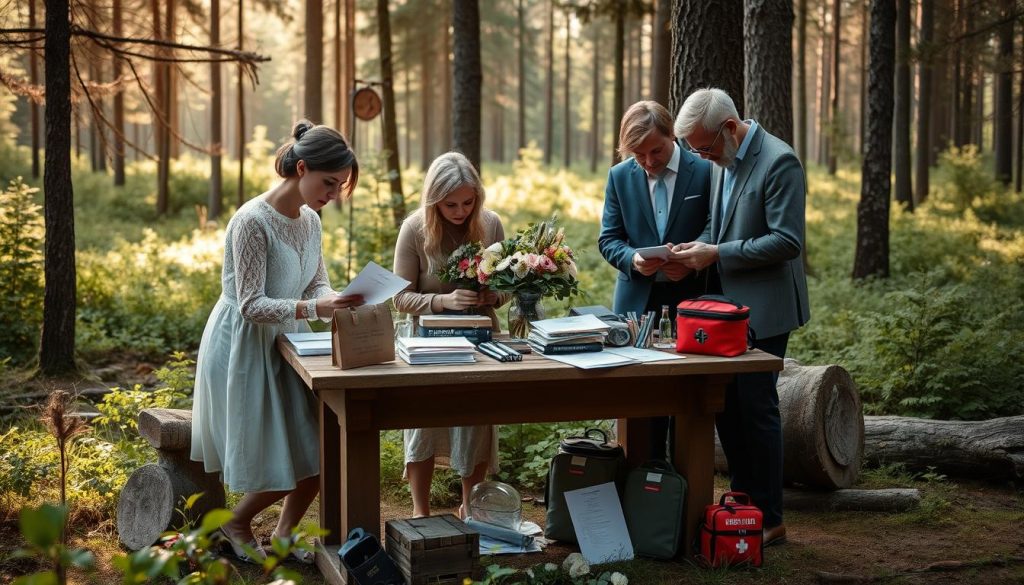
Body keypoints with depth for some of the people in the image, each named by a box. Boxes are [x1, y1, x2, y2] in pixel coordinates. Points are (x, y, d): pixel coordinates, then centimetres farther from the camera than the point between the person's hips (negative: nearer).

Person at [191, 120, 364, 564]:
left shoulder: (310, 220, 1)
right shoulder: (252, 220, -23)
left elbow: (318, 282, 7)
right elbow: (251, 304, -25)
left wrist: (337, 301, -17)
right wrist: (313, 308, -38)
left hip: (285, 344, 8)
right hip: (245, 348, -7)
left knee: (317, 452, 5)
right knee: (277, 461, -3)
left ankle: (285, 535, 27)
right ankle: (236, 522, 26)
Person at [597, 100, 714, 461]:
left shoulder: (705, 173, -5)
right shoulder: (619, 177, 3)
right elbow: (609, 239, 4)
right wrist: (632, 258, -17)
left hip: (690, 298, -2)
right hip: (638, 300, 2)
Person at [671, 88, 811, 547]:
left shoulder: (778, 161, -17)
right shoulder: (722, 161, 9)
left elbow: (787, 241, -21)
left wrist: (716, 253, -21)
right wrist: (699, 246, 0)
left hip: (762, 310, -8)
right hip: (729, 304, 8)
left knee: (755, 407, -2)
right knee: (725, 406, 12)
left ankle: (770, 521, 11)